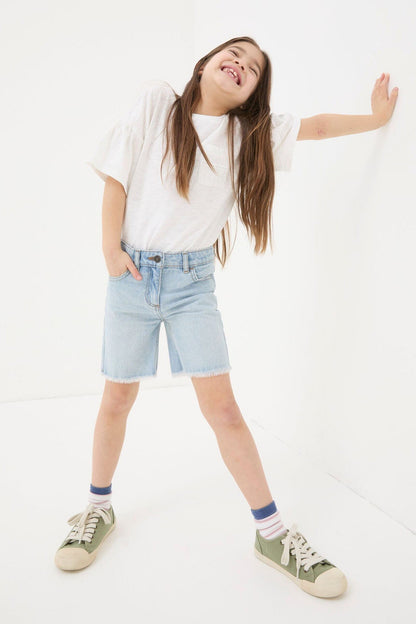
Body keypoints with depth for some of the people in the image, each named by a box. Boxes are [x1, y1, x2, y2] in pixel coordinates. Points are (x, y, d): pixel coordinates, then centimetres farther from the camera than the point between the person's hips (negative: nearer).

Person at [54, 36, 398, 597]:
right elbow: (117, 174, -2)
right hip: (132, 272, 0)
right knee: (117, 401, 8)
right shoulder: (156, 100, -1)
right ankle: (99, 509, 31)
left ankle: (272, 533, 9)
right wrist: (111, 247, -6)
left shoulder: (251, 134, 4)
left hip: (192, 280, 1)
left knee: (222, 407, -3)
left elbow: (313, 126, 14)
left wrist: (375, 117, 19)